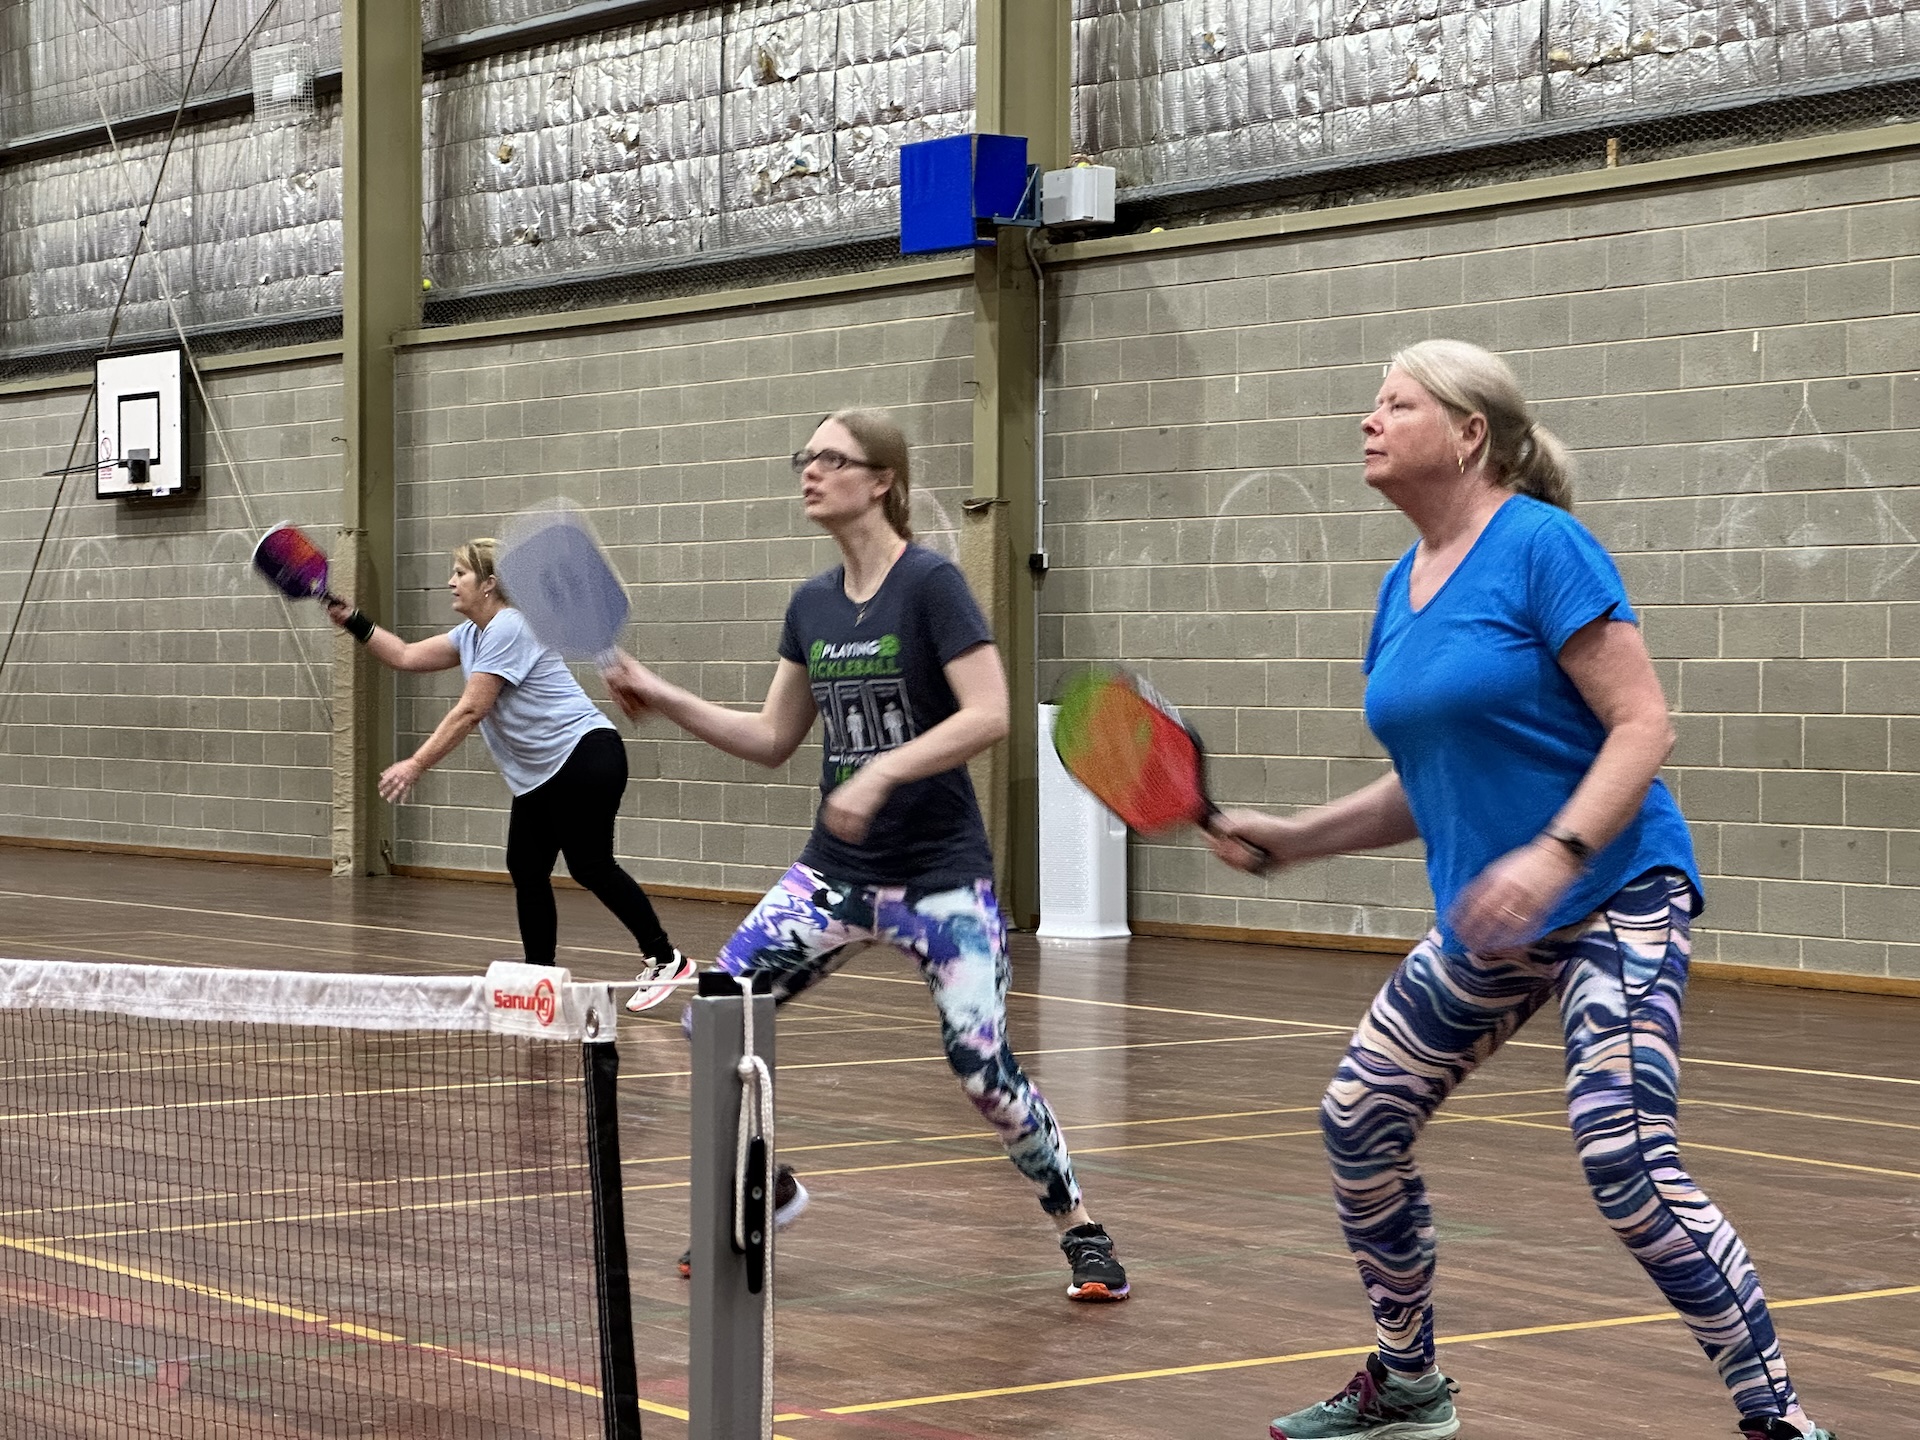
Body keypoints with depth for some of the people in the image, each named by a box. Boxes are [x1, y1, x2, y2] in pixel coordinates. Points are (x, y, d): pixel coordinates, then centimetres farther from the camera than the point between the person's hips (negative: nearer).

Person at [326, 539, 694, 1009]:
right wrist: (353, 622, 6)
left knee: (591, 867, -10)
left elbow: (469, 711, -20)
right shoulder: (472, 634, 14)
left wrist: (415, 766, -20)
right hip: (539, 775, 10)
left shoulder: (508, 628, -17)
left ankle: (665, 959, -2)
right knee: (526, 870, 4)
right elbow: (407, 656, 16)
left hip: (584, 756, -10)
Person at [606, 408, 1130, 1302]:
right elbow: (772, 740, 14)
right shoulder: (811, 606, 8)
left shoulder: (930, 583, -12)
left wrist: (883, 772, -29)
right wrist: (665, 700, 4)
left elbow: (988, 714, -21)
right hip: (837, 869, 6)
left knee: (980, 1063, -15)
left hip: (941, 875, -6)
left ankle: (1081, 1232, 7)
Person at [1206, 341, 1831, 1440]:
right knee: (1358, 1122, 8)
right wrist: (1294, 839, 8)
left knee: (1626, 1162, -20)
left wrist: (1554, 856, -30)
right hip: (1485, 923, 9)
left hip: (1614, 898, -8)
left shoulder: (1541, 545, -14)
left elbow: (1644, 727, -18)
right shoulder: (1402, 589, 10)